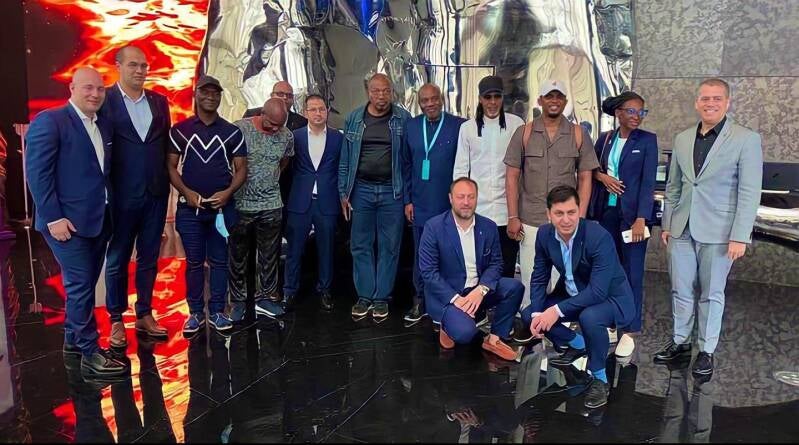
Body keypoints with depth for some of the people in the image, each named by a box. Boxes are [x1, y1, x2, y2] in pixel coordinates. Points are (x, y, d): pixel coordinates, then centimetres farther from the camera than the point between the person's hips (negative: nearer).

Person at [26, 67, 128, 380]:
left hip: (99, 220, 7)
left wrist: (110, 209, 8)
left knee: (83, 285, 15)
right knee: (80, 286, -4)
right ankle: (91, 356, 4)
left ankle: (73, 340, 30)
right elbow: (37, 173, -13)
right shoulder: (49, 121, -9)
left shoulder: (104, 126, 12)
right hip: (67, 222, -7)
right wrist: (53, 218, -17)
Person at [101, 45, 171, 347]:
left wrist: (166, 182, 5)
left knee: (149, 258, 12)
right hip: (121, 194, -4)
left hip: (156, 194, 4)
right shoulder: (104, 100, -5)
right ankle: (116, 320, 21)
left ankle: (144, 315, 25)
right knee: (117, 259, 9)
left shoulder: (159, 101, 8)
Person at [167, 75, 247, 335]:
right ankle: (195, 313, 16)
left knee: (219, 261, 7)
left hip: (223, 207, 1)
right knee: (194, 263, 6)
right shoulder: (179, 130, 2)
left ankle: (217, 312, 16)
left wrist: (228, 192, -13)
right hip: (189, 207, 0)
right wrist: (186, 192, -13)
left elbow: (241, 168, 4)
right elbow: (171, 166, 2)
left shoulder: (232, 132, 4)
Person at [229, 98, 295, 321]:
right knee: (237, 255, 9)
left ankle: (265, 298, 24)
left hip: (271, 205, 3)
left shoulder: (286, 136, 0)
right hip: (240, 204, -3)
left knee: (269, 255, 11)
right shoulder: (239, 129, -12)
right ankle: (238, 300, 22)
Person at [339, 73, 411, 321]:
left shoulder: (403, 119, -1)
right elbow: (345, 159, 7)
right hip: (361, 189, 2)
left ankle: (382, 298, 17)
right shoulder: (354, 119, 5)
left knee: (389, 246, 5)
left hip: (392, 191, -2)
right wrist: (343, 192, 4)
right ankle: (364, 296, 20)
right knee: (360, 245, 7)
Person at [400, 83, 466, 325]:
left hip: (449, 205, -3)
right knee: (421, 255, 13)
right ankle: (420, 302, 26)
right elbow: (406, 165, 10)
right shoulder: (411, 126, 6)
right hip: (420, 205, 3)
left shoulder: (459, 125, -6)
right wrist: (408, 199, 7)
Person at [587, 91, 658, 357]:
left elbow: (648, 181, -8)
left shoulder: (647, 140, -2)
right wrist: (601, 176, -7)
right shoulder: (605, 139, 8)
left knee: (632, 273, 0)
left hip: (632, 214, -3)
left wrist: (641, 219, -16)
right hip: (606, 212, 4)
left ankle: (630, 332, 8)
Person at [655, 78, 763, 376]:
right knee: (680, 290, 11)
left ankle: (707, 351, 20)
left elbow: (749, 193, -10)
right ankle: (680, 341, 27)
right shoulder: (682, 139, 8)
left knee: (711, 294, 7)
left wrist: (739, 237, -14)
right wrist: (667, 224, 12)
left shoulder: (746, 139, -6)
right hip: (682, 229, 4)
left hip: (717, 231, -4)